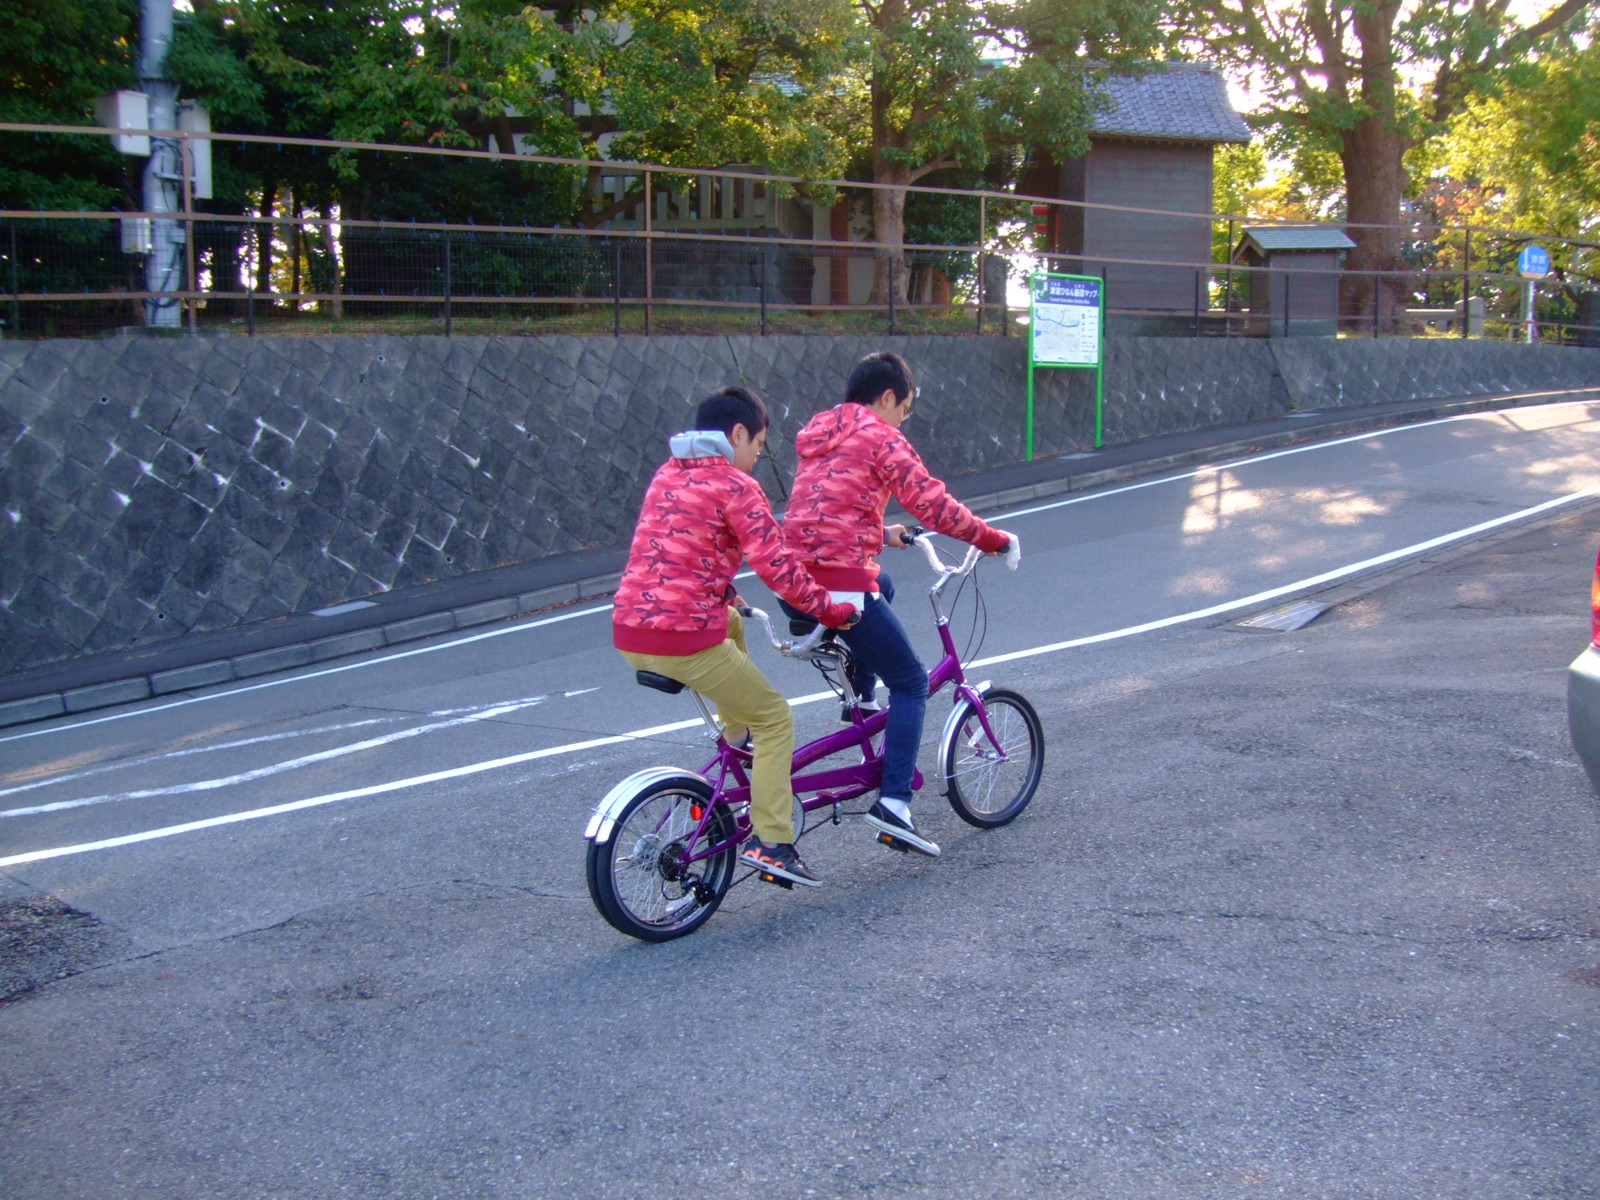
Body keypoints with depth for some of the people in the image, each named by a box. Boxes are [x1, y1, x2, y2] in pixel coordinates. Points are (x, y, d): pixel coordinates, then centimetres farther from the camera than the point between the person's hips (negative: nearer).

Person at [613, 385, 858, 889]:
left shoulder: (668, 474, 18)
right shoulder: (735, 485, -6)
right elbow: (774, 563, -14)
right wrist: (827, 610, -5)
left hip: (628, 631, 8)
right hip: (684, 639, -8)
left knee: (732, 624, 36)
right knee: (775, 718, 8)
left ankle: (736, 737, 38)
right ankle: (770, 843, 2)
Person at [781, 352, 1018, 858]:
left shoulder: (819, 432, 20)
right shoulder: (881, 437, -4)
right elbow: (935, 506, -9)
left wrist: (881, 533, 42)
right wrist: (998, 540, 2)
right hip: (841, 584, -8)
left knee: (882, 585, 38)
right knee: (910, 683, 6)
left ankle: (862, 698, 34)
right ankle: (893, 803, -4)